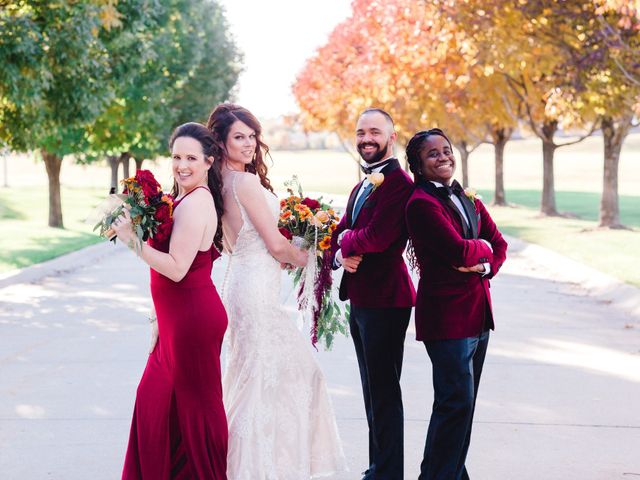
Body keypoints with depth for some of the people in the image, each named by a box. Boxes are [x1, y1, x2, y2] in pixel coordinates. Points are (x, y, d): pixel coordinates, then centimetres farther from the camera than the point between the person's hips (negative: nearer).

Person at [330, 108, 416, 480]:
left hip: (384, 300, -10)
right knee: (373, 391, 17)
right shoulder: (362, 188, 18)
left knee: (385, 393, -3)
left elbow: (377, 237, -25)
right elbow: (339, 236, 15)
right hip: (361, 301, 10)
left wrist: (346, 239, -6)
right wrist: (340, 254, -8)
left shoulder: (399, 183, -15)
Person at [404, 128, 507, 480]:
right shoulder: (421, 203, -13)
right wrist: (483, 248, -2)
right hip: (446, 314, -8)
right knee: (456, 401, -7)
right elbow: (460, 251, -22)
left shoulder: (468, 199, 15)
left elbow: (498, 243, 11)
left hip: (478, 312, 8)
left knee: (463, 401, 14)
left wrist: (487, 266, -9)